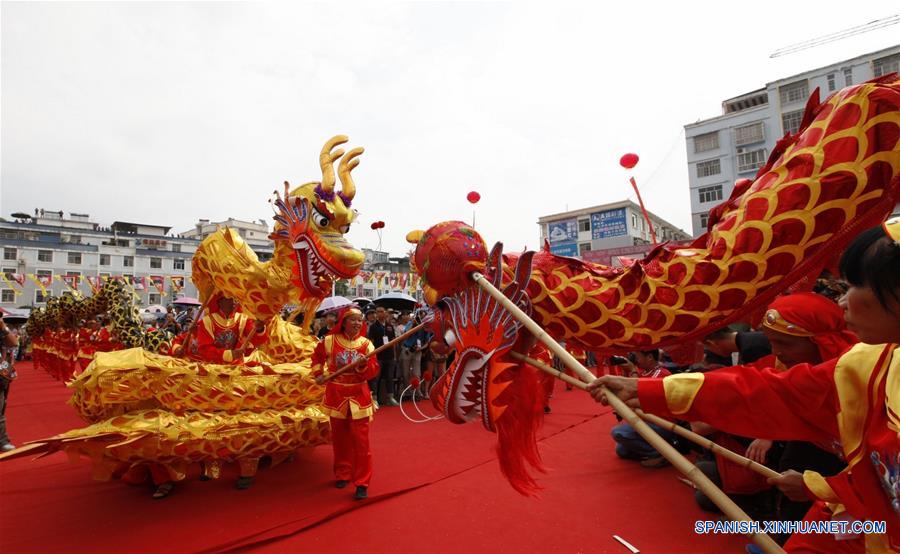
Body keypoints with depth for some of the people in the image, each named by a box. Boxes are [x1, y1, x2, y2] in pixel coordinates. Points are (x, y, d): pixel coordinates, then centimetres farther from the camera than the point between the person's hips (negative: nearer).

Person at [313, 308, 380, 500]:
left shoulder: (366, 343, -6)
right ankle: (342, 474, 35)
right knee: (339, 439, 15)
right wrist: (318, 374, 4)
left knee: (360, 441, -3)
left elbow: (374, 370, -11)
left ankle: (362, 483, 7)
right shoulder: (329, 340, -5)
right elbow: (317, 356, 14)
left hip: (359, 396, -1)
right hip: (336, 395, 1)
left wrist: (364, 365, -30)